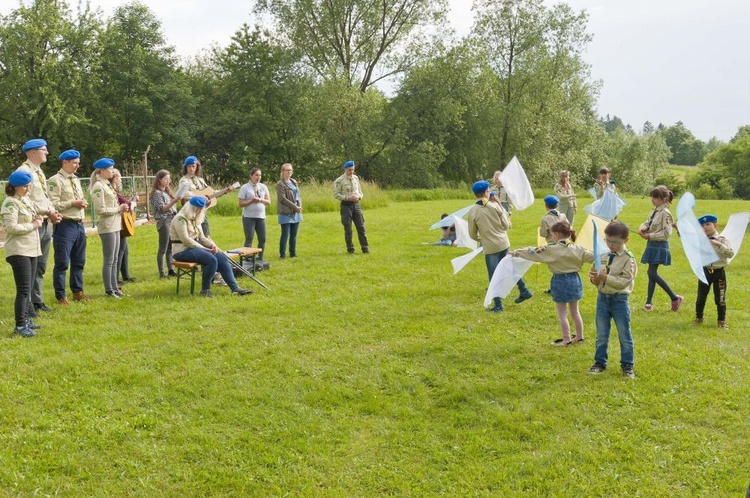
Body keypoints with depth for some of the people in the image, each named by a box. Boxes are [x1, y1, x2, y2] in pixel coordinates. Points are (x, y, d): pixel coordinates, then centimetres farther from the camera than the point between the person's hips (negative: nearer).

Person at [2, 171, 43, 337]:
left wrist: (38, 219, 4)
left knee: (28, 289, 15)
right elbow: (11, 227, -21)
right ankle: (20, 326, -5)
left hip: (31, 249, 9)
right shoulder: (11, 203, -13)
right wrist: (34, 225, -14)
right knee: (23, 290, -9)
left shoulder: (26, 199, 14)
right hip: (18, 251, -9)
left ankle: (25, 319, 25)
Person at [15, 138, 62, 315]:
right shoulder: (24, 171, -13)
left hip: (46, 224, 9)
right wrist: (48, 212, -17)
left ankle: (37, 301, 25)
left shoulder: (39, 172, 17)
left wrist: (53, 212, 4)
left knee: (41, 267, 15)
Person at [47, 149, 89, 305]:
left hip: (79, 224, 8)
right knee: (62, 263, -3)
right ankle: (60, 296, 4)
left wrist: (83, 203, 4)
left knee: (79, 261, 15)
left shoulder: (76, 180, 16)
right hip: (65, 225, -8)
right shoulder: (55, 180, -9)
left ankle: (78, 291, 26)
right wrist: (73, 203, -18)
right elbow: (53, 204, -17)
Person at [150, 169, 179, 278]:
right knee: (163, 249, -5)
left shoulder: (167, 191, 16)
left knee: (170, 248, 10)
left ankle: (171, 270, 14)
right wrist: (174, 201, -29)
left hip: (172, 221, 8)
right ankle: (161, 273, -2)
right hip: (164, 222, -8)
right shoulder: (157, 193, -7)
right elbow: (163, 208, -17)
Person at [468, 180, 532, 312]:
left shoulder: (473, 211, -10)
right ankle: (524, 291, 30)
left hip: (489, 247, -3)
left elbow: (473, 234, -3)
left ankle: (498, 306, 9)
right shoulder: (495, 206, -6)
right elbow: (506, 225, -1)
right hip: (503, 243, 3)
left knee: (494, 276, 6)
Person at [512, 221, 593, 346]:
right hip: (574, 279, 5)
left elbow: (532, 253, -9)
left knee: (562, 313, 6)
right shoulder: (577, 249, -4)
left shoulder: (551, 249, -14)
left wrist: (516, 252, 0)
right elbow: (592, 256, 0)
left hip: (560, 281, -5)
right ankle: (579, 337, 28)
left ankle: (566, 339, 11)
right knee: (575, 311, 18)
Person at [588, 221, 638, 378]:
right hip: (603, 298, 4)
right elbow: (596, 274, 9)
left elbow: (624, 281, -20)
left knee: (624, 335, 8)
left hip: (619, 300, -4)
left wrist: (605, 277, -26)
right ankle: (600, 362, 26)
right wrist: (594, 278, -15)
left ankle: (627, 365, 21)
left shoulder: (628, 259, -13)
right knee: (601, 335, 14)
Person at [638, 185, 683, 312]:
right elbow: (648, 222, 16)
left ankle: (675, 298, 1)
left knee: (652, 273, -9)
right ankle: (649, 302, 14)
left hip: (659, 246, -9)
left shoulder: (665, 213, -16)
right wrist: (643, 228, -6)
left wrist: (650, 236, -17)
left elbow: (666, 233, -19)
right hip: (652, 245, 9)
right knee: (652, 273, 10)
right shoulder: (655, 210, 9)